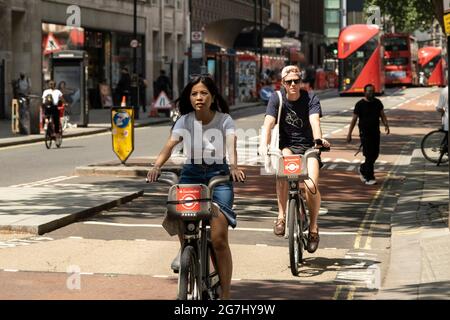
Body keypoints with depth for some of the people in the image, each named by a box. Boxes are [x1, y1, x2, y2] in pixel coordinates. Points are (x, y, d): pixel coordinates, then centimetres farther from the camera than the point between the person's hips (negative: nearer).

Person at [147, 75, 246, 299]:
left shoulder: (224, 120, -4)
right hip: (191, 175, 2)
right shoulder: (184, 121, 0)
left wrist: (233, 166, -43)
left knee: (219, 239, -13)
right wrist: (157, 165, -34)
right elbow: (170, 145, -15)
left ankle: (225, 293, -6)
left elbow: (231, 145, -21)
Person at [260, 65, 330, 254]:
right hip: (287, 146, 1)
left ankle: (313, 227, 2)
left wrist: (319, 140, -45)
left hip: (308, 147, -1)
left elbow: (315, 120, -24)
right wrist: (264, 144, -37)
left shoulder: (310, 98, -7)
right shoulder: (277, 99, -4)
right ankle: (281, 216, -24)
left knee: (311, 186, -23)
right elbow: (269, 123, -18)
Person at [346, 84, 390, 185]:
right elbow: (354, 119, -4)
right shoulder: (360, 104, -6)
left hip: (375, 132, 5)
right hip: (365, 132, -5)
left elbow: (382, 115, 11)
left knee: (375, 154, 9)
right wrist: (349, 134, -5)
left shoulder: (377, 103, 9)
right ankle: (369, 178, -4)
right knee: (369, 155, -10)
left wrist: (386, 125, -8)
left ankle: (363, 169, 33)